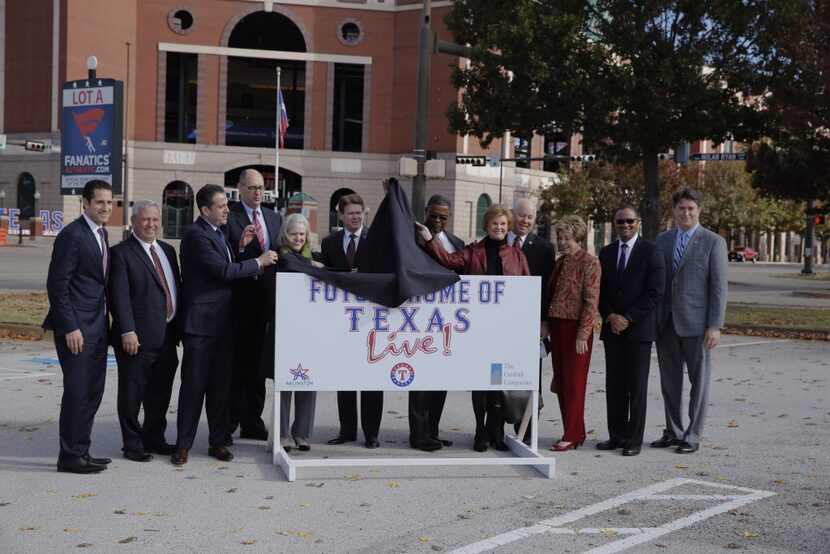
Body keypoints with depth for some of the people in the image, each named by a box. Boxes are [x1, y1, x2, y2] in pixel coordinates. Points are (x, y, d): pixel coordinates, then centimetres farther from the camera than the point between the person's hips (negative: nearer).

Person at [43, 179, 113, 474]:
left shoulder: (101, 234, 14)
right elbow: (57, 285, -16)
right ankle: (70, 456, 5)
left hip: (97, 325, 9)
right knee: (77, 392, -4)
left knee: (93, 391, 12)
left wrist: (105, 320, 14)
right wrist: (70, 328, -18)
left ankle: (81, 451, 21)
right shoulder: (72, 235, -13)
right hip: (77, 327, -9)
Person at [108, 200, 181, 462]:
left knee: (160, 394, 15)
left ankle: (154, 439, 28)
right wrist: (127, 332, -19)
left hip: (167, 336, 7)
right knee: (132, 394, 3)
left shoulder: (167, 250, 15)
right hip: (138, 337, -7)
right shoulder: (121, 253, -7)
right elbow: (119, 297, -13)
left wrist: (179, 327, 13)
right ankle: (132, 445, 13)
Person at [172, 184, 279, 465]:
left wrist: (241, 247, 6)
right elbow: (223, 271, -19)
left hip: (223, 321, 8)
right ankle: (183, 444, 7)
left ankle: (217, 441, 18)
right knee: (194, 384, -2)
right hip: (201, 322, -8)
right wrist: (258, 262, -11)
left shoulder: (217, 232, 15)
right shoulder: (195, 234, -14)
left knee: (221, 384, 10)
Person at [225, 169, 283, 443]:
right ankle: (227, 425, 4)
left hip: (266, 297, 6)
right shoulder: (230, 216, -4)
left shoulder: (274, 218, 15)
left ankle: (252, 422, 19)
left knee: (258, 362, 11)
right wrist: (241, 243, -29)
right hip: (241, 299, -6)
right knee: (236, 362, -2)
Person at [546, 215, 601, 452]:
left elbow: (591, 301, -14)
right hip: (557, 327, 8)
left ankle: (572, 435, 5)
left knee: (574, 383, -2)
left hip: (576, 329, -8)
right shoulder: (559, 262, 14)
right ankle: (575, 432, 19)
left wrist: (583, 334, -18)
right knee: (561, 382, 9)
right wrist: (547, 325, 11)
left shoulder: (589, 263, -9)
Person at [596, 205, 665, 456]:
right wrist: (610, 317, -5)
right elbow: (600, 290, 12)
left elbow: (655, 292, -10)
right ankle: (617, 435, 15)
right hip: (612, 329, 5)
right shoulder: (606, 252, 12)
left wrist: (628, 318, -13)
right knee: (614, 385, 7)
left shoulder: (651, 252, -4)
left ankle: (634, 439, 5)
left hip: (639, 329, -5)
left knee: (637, 386, -1)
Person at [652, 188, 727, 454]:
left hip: (696, 323, -4)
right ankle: (673, 432, 24)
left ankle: (692, 436, 12)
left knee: (699, 381, 4)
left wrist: (715, 325, -13)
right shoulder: (663, 239, 10)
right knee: (670, 381, 12)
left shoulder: (713, 242, -3)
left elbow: (719, 287, -7)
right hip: (666, 322, 4)